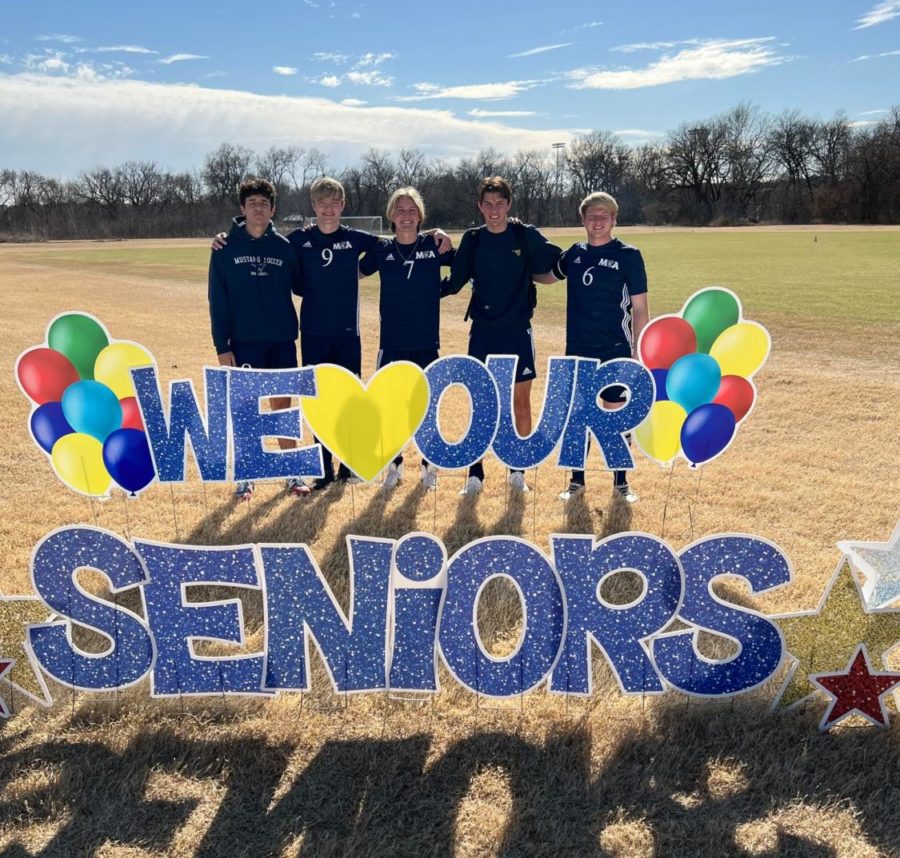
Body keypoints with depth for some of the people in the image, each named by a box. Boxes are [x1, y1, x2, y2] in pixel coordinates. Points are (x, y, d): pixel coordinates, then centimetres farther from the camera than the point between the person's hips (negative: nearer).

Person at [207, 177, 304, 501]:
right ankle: (244, 477, 18)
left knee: (282, 404, 9)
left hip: (282, 341, 2)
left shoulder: (284, 246, 3)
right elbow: (217, 299, -3)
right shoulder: (226, 248, -2)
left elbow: (300, 286, 11)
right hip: (244, 341, -1)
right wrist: (221, 346, -7)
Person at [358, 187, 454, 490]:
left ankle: (429, 465, 23)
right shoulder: (381, 249, 2)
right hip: (391, 342, 1)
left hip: (427, 342, -1)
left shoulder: (434, 244, -2)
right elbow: (357, 272, 16)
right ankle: (394, 465, 22)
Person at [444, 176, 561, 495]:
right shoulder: (472, 239, 3)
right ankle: (475, 474, 14)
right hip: (482, 333, 1)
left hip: (518, 331, -1)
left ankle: (518, 470, 18)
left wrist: (529, 276, -6)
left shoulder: (526, 235, -2)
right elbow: (454, 282, 3)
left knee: (521, 402, 5)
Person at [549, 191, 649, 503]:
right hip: (578, 350, 4)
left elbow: (640, 308, -5)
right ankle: (577, 480, 22)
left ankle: (621, 481, 19)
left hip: (616, 351, -3)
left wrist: (639, 353, -9)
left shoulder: (628, 255, -5)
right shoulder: (574, 253, 6)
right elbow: (549, 275, 28)